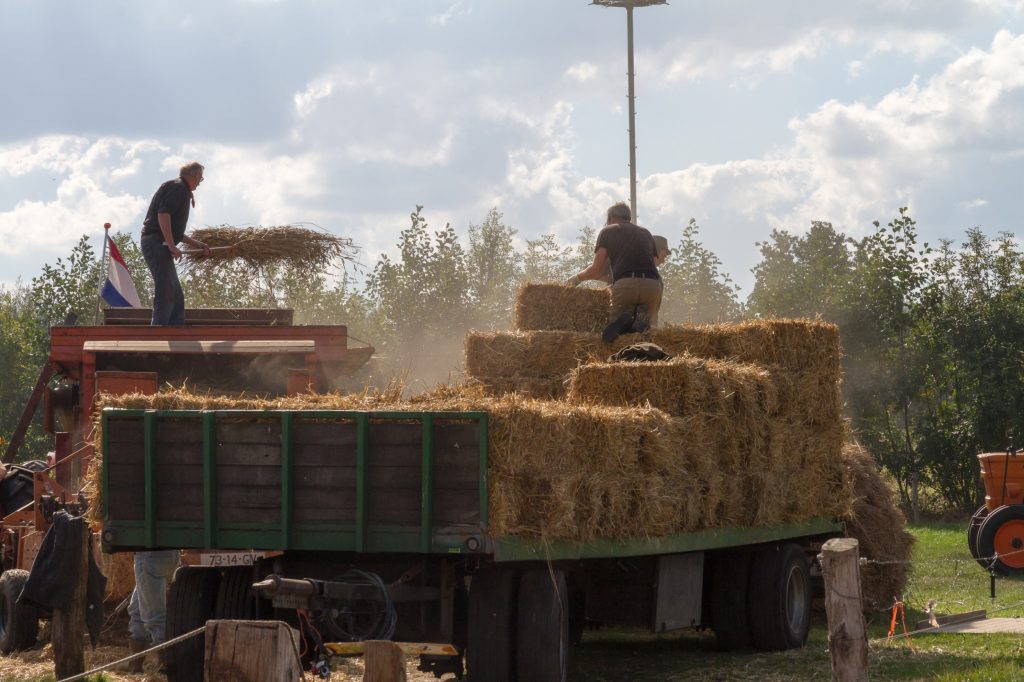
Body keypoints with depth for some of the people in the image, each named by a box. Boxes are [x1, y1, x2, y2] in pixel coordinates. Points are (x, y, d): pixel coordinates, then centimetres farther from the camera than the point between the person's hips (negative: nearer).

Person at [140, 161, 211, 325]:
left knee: (176, 298, 11)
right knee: (165, 294, -14)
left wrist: (194, 243, 28)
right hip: (157, 244, -11)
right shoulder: (178, 187, -6)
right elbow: (163, 214, -20)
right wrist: (172, 245, -23)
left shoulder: (180, 189, 25)